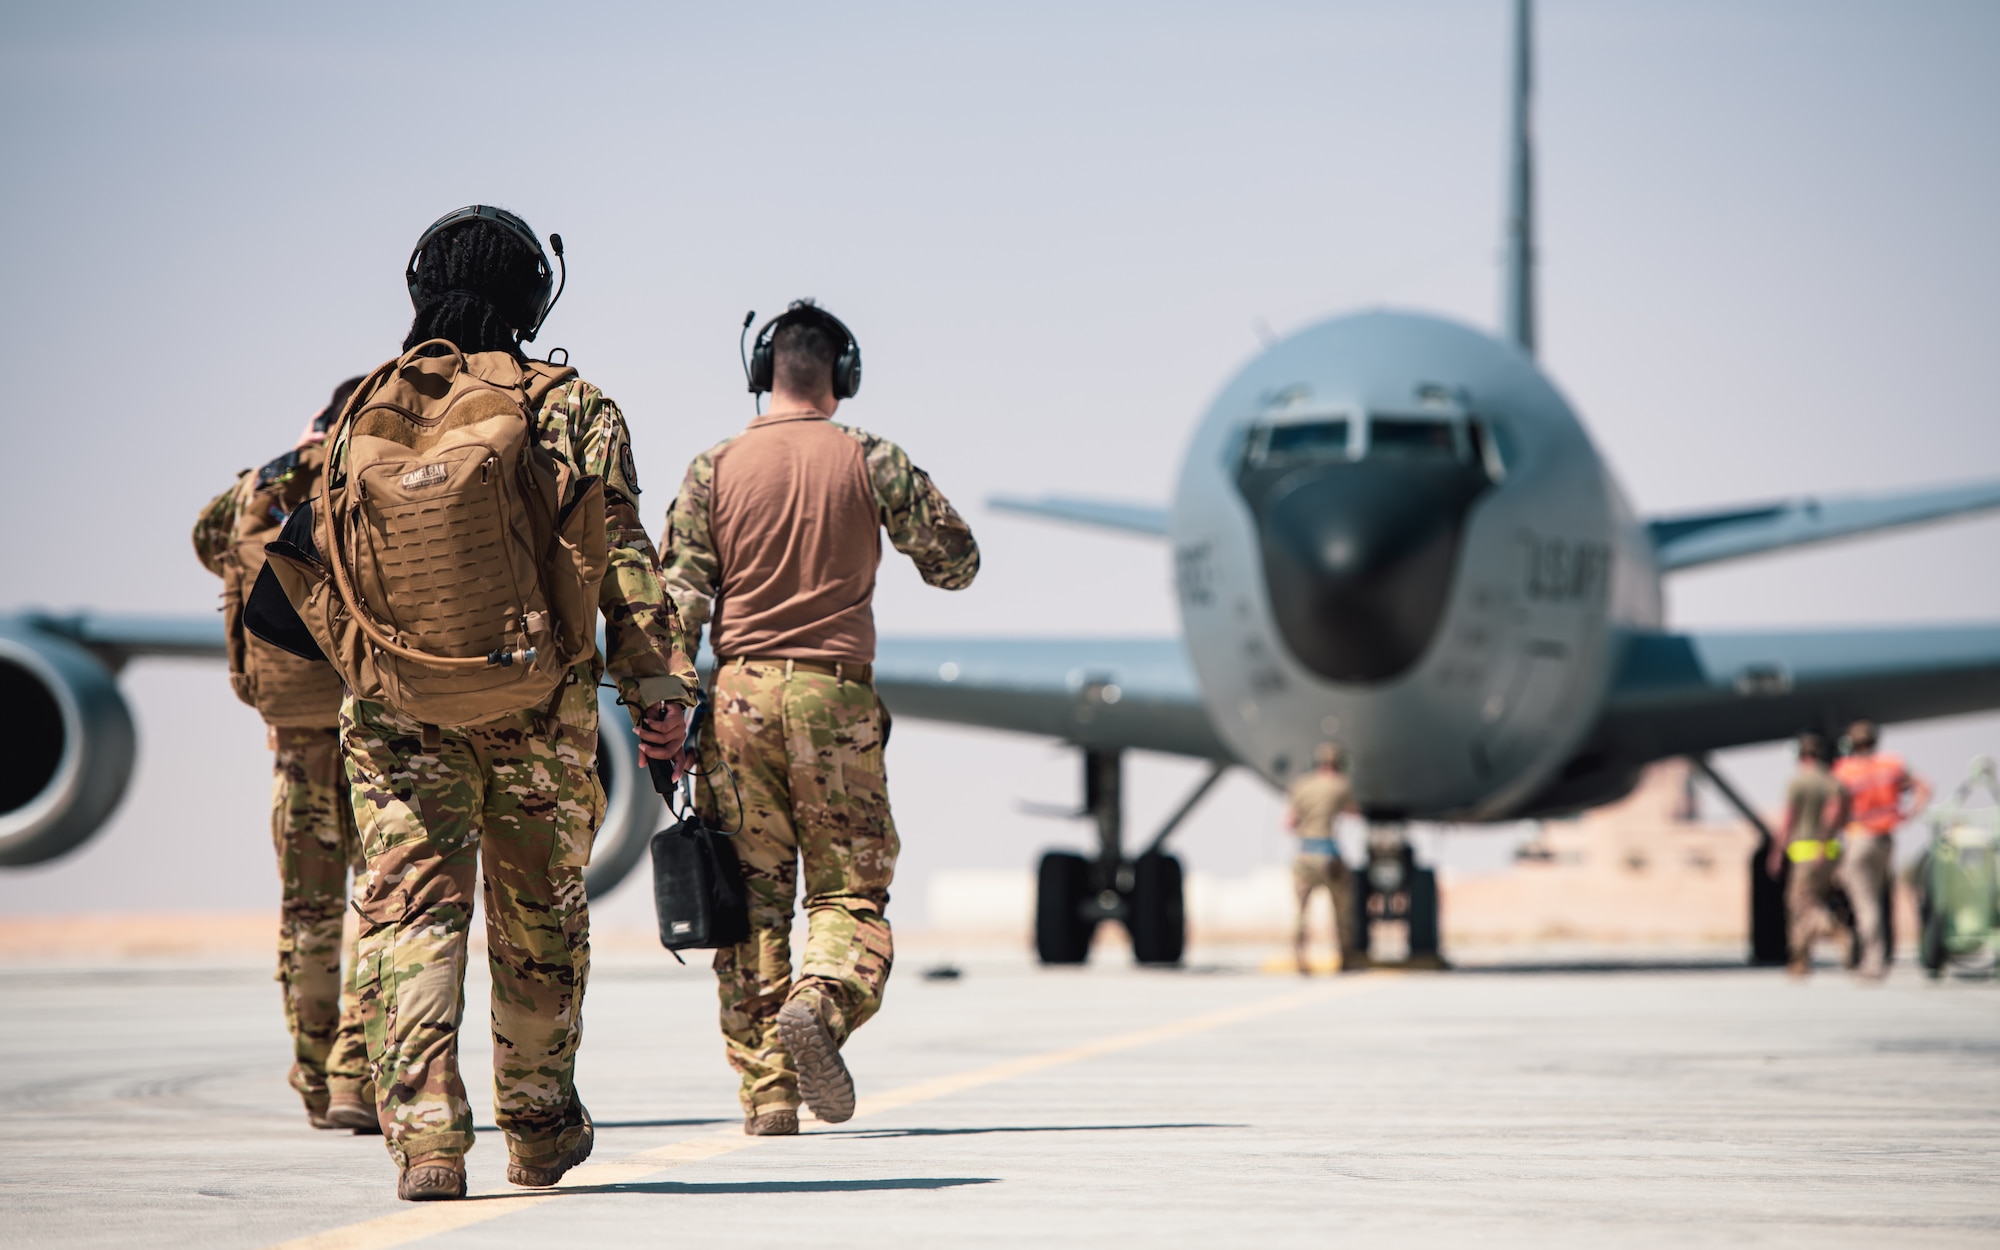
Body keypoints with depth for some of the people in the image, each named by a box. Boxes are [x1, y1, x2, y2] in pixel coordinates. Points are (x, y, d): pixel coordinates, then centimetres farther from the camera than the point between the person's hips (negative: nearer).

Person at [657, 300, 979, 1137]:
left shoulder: (714, 470, 5)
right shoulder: (871, 461, 2)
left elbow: (678, 600, -1)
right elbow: (957, 562, 7)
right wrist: (902, 507, 25)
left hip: (740, 693, 1)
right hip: (835, 692, -1)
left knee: (751, 897, 5)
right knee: (850, 888, 5)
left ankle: (767, 1095, 1)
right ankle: (821, 1004, -26)